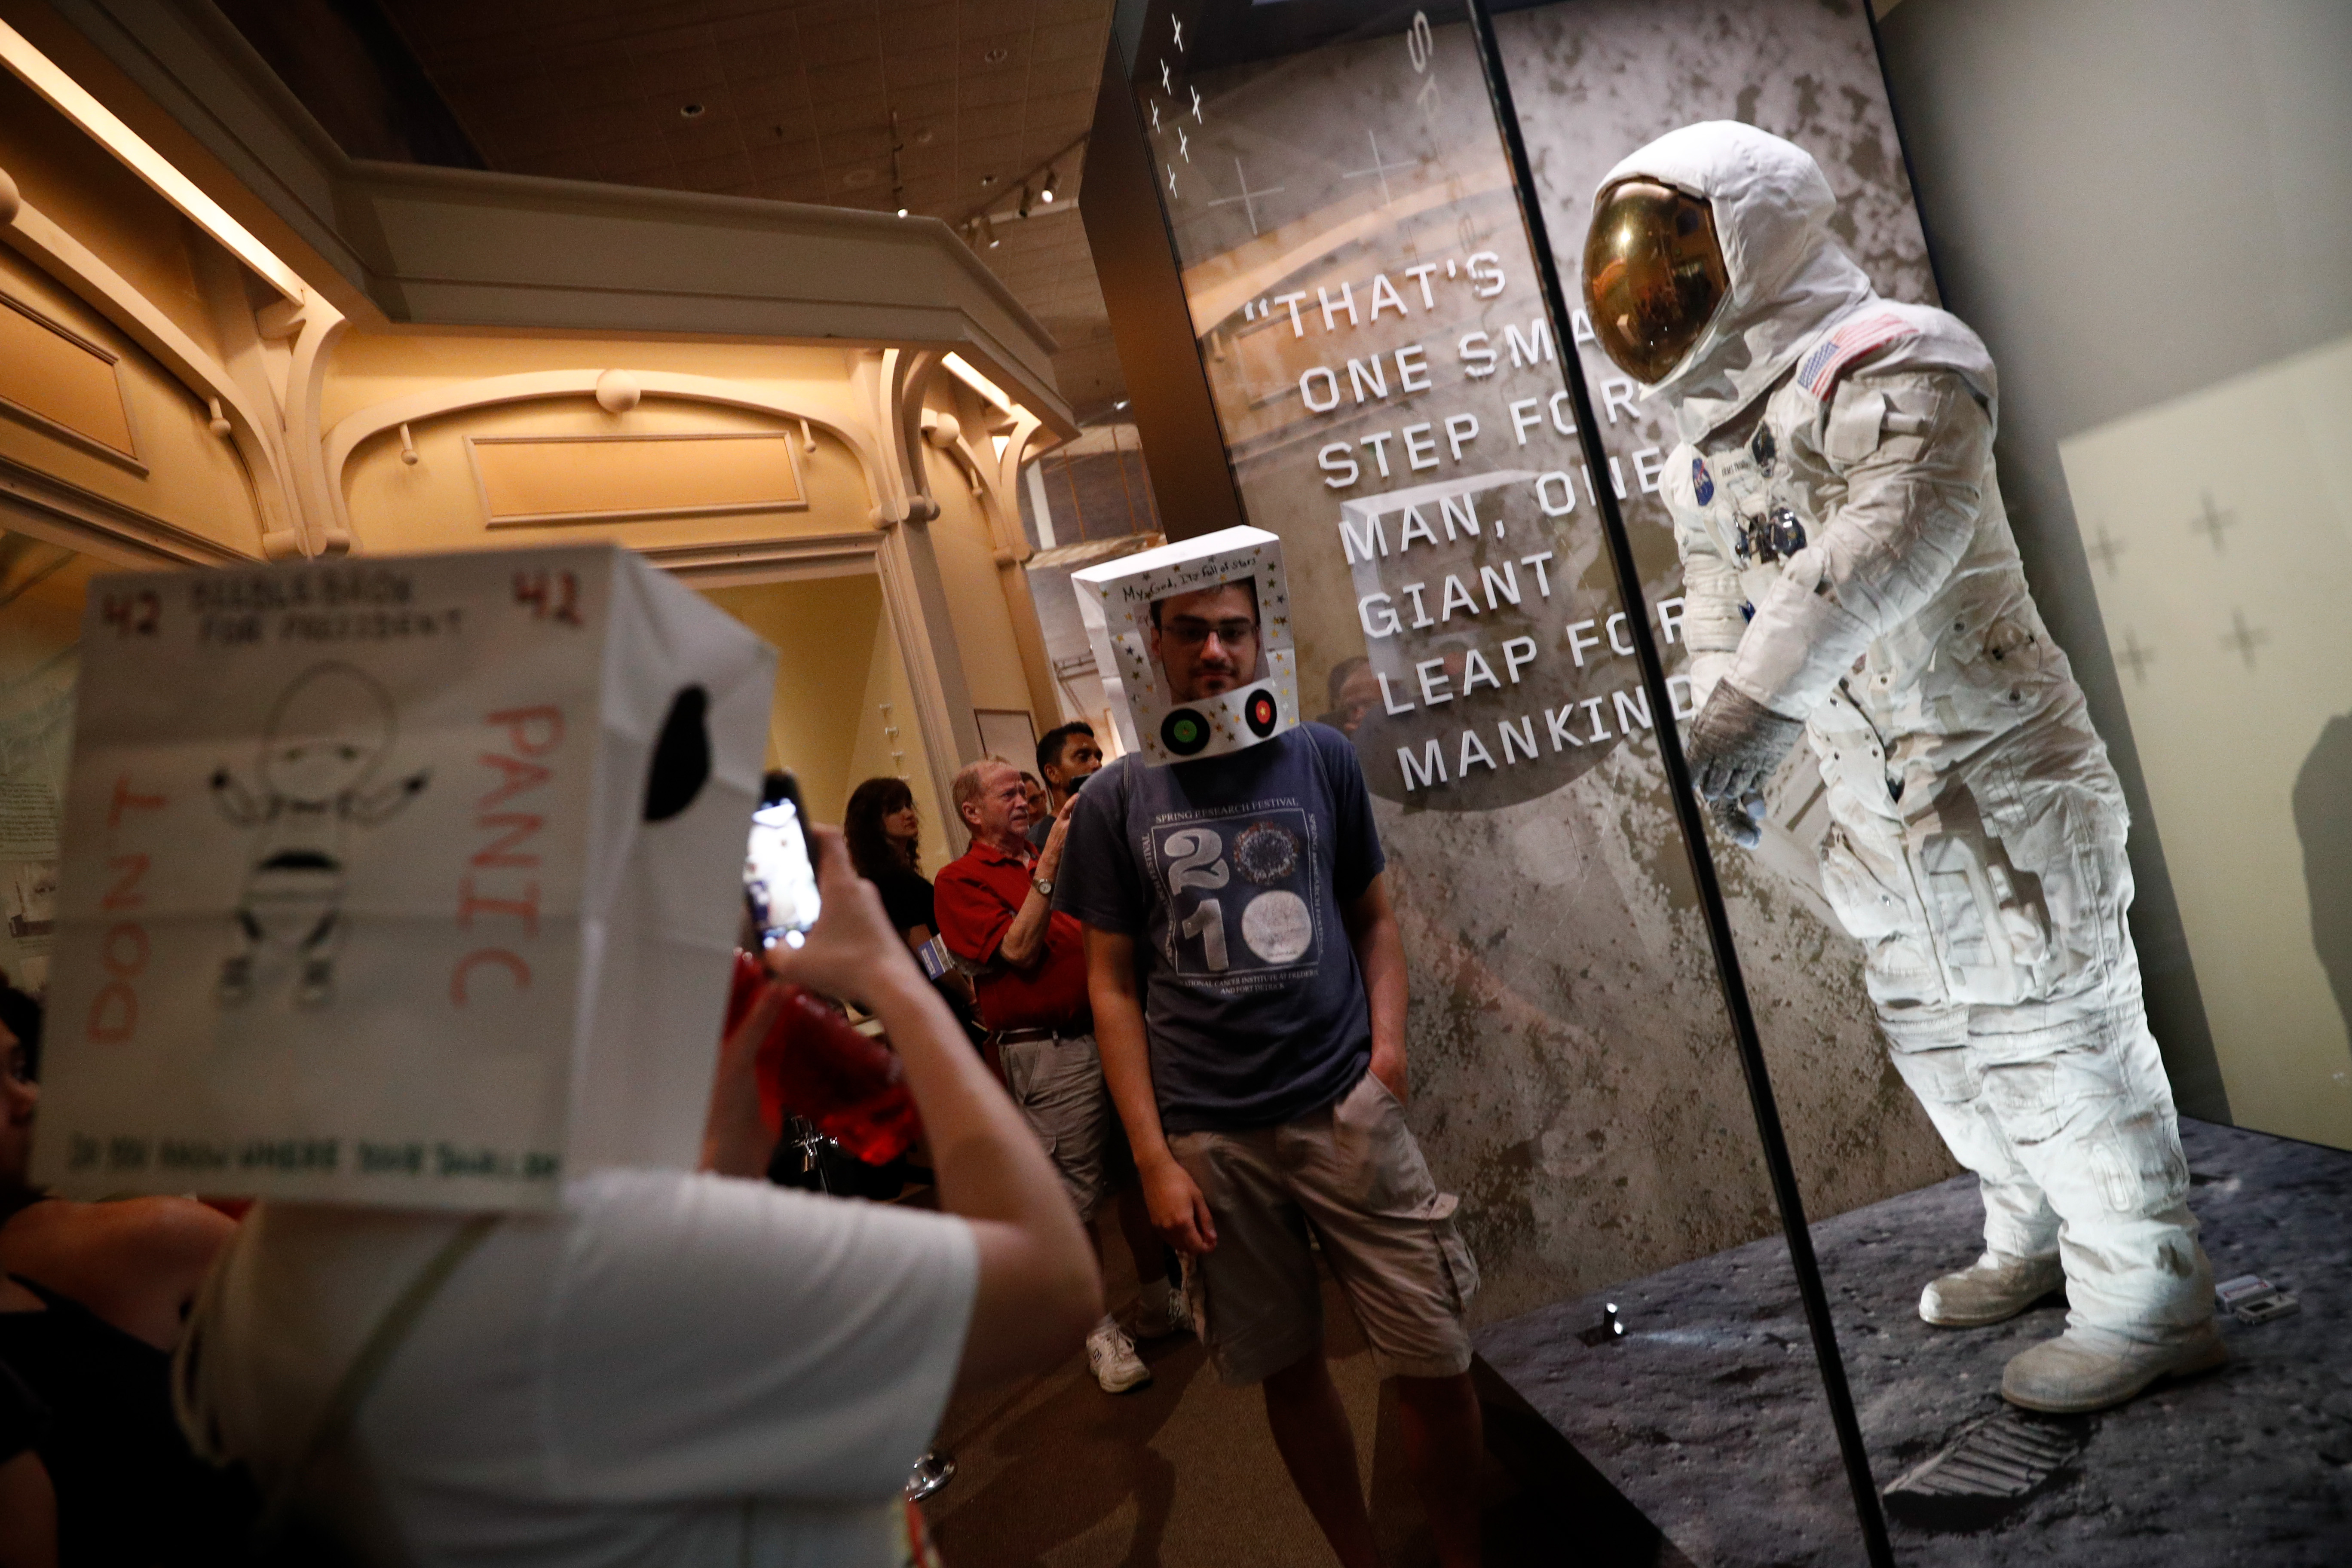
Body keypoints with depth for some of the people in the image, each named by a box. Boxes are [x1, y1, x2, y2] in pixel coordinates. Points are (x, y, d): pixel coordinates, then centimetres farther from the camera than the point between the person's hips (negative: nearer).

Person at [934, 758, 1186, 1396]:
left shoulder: (1058, 860, 19)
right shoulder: (961, 881, -3)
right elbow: (1020, 950, -15)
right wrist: (1050, 862, -17)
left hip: (1111, 1030, 7)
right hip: (1049, 1052, -7)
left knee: (1139, 1176, 14)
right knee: (1075, 1199, 1)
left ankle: (1159, 1304, 29)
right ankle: (1099, 1329, 17)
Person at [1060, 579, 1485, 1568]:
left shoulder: (1321, 757, 5)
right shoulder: (1115, 801, 1)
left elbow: (1373, 918, 12)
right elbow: (1112, 986, 2)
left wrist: (1387, 1040, -5)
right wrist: (1153, 1158, -3)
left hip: (1347, 1111, 1)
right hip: (1210, 1138, 0)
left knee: (1434, 1362, 3)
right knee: (1288, 1371, 12)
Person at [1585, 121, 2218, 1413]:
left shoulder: (1885, 361, -16)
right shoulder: (1705, 441, 13)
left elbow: (1897, 535, -34)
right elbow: (1724, 606, 20)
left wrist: (1758, 702, -39)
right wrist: (1724, 734, 13)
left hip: (1995, 776, -9)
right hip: (1872, 795, 9)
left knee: (2051, 1031, -3)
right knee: (1933, 1035, 18)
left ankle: (2148, 1303, 14)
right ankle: (2037, 1243, 38)